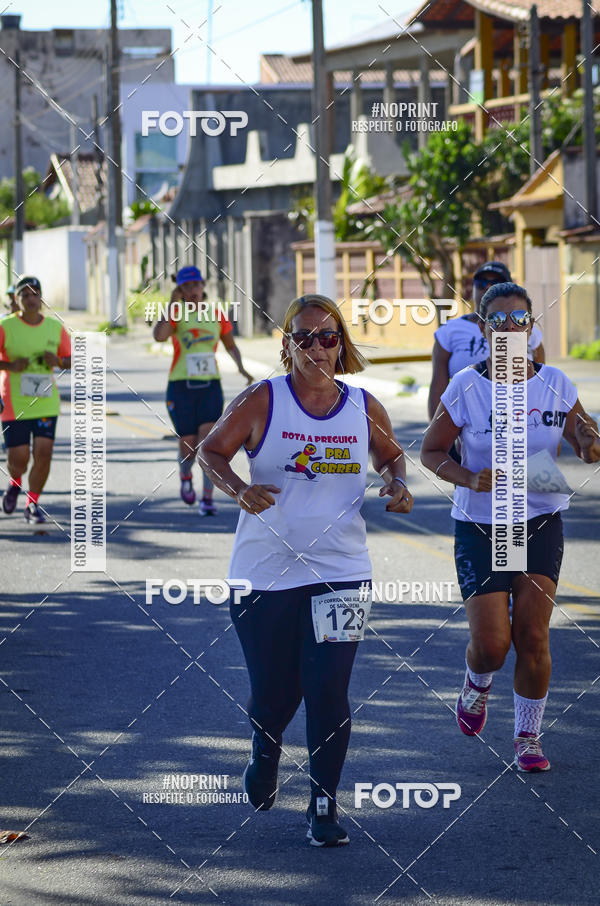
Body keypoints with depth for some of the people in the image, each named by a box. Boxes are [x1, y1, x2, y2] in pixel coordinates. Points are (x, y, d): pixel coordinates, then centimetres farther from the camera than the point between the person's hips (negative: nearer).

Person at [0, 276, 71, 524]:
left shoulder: (55, 327, 5)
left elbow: (70, 361, 12)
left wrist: (58, 362, -10)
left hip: (46, 401, 2)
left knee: (43, 454, -7)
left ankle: (32, 504, 10)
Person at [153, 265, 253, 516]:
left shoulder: (216, 315, 6)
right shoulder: (176, 313, -3)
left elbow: (231, 345, 21)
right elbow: (159, 336, -24)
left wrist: (240, 366, 3)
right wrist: (172, 304, -23)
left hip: (210, 386, 2)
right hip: (181, 388, -2)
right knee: (189, 449, 2)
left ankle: (207, 499, -12)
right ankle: (185, 476, 36)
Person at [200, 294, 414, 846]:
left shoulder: (364, 408, 3)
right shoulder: (262, 401, -5)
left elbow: (391, 455, 21)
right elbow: (212, 451, 2)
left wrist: (397, 485, -1)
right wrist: (238, 490, -17)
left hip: (340, 572, 1)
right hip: (266, 569, -1)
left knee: (328, 690, -8)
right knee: (273, 691, 10)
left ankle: (324, 803, 4)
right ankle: (265, 753, 45)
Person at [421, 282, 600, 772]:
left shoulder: (555, 384, -2)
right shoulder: (466, 387, -9)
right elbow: (431, 451, 0)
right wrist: (469, 478, -18)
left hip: (542, 524, 2)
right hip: (480, 528, -2)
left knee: (533, 636, -4)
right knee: (491, 643, -8)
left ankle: (528, 737, 14)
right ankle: (478, 683, 29)